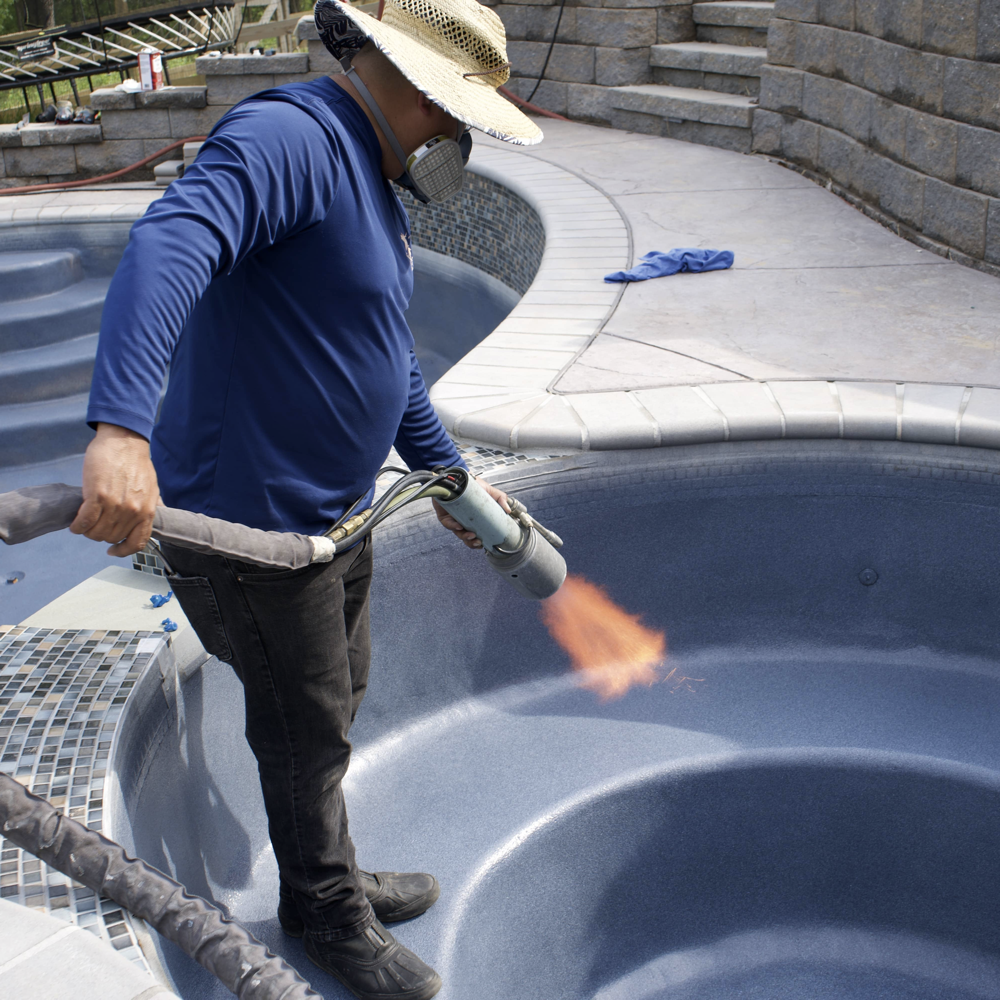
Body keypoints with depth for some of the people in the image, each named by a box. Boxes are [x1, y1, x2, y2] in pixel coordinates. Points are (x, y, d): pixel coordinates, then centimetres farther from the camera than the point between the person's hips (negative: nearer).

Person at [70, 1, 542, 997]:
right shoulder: (287, 139, -20)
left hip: (334, 511, 10)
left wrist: (450, 476, 25)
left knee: (331, 706, 25)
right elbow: (168, 248, -39)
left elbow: (385, 357, 21)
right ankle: (328, 917, 36)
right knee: (305, 733, 10)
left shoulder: (368, 178, 13)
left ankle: (328, 879, 48)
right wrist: (122, 428, -53)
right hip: (249, 519, -10)